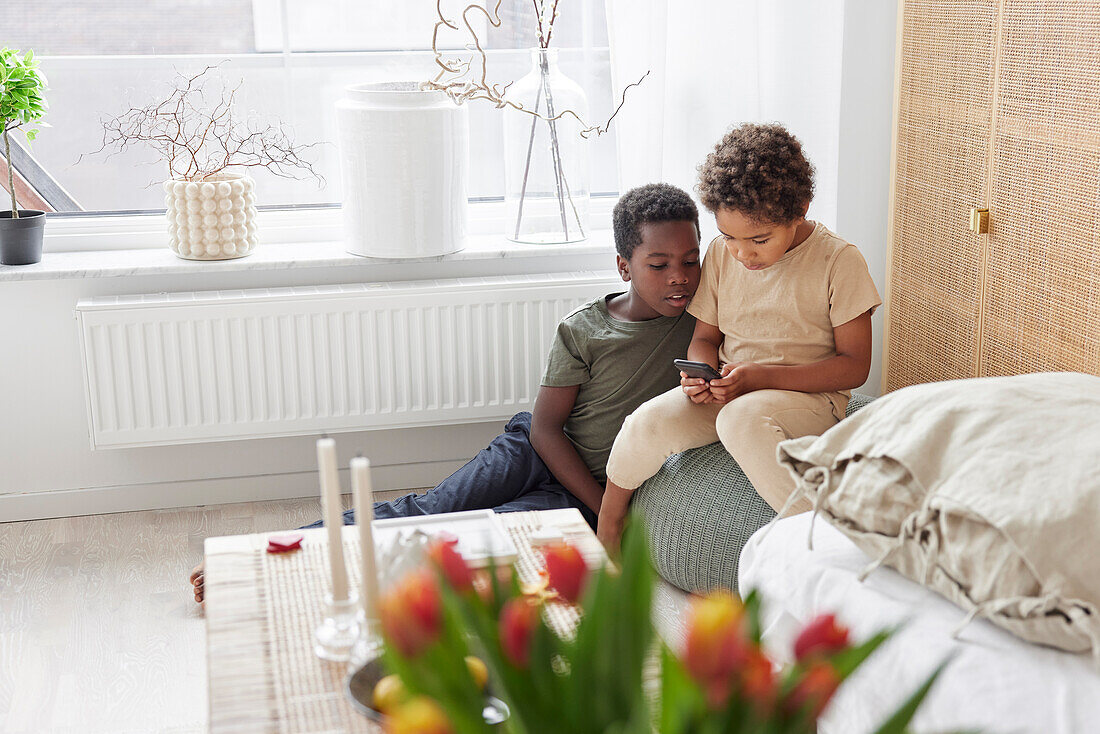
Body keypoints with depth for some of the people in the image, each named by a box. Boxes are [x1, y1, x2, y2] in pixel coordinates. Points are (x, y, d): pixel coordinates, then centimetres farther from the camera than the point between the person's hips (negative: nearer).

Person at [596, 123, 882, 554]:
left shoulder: (838, 261, -9)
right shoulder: (721, 254, 5)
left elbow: (854, 365, -9)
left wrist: (760, 376, -21)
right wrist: (702, 373, -11)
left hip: (809, 395, -4)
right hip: (727, 391, 5)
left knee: (741, 419, -38)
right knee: (648, 424, -23)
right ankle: (608, 524, 3)